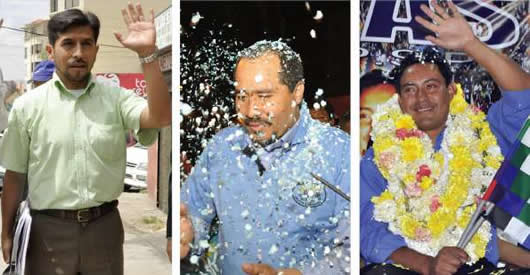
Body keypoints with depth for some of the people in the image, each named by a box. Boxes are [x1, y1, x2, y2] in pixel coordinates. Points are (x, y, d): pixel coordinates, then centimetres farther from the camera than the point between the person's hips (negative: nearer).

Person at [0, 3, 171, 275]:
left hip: (104, 225, 1)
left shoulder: (116, 97, -1)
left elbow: (160, 118, -20)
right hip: (49, 229, 0)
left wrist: (147, 53, -26)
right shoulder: (27, 105, -1)